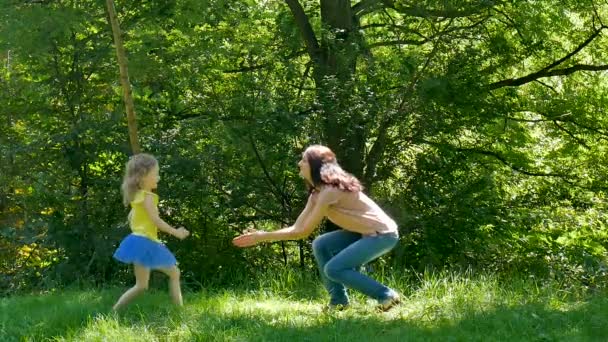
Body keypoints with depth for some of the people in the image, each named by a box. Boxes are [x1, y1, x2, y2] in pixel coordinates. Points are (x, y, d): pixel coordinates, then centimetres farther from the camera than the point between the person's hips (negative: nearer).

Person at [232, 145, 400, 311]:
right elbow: (298, 227, 3)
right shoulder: (317, 193, 8)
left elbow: (303, 232, -20)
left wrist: (263, 236, -17)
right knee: (320, 245, 4)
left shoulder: (330, 191, -22)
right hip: (366, 233, 9)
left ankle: (387, 296, -7)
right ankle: (339, 300, 9)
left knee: (333, 269, -15)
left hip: (384, 234, -9)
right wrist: (262, 235, -8)